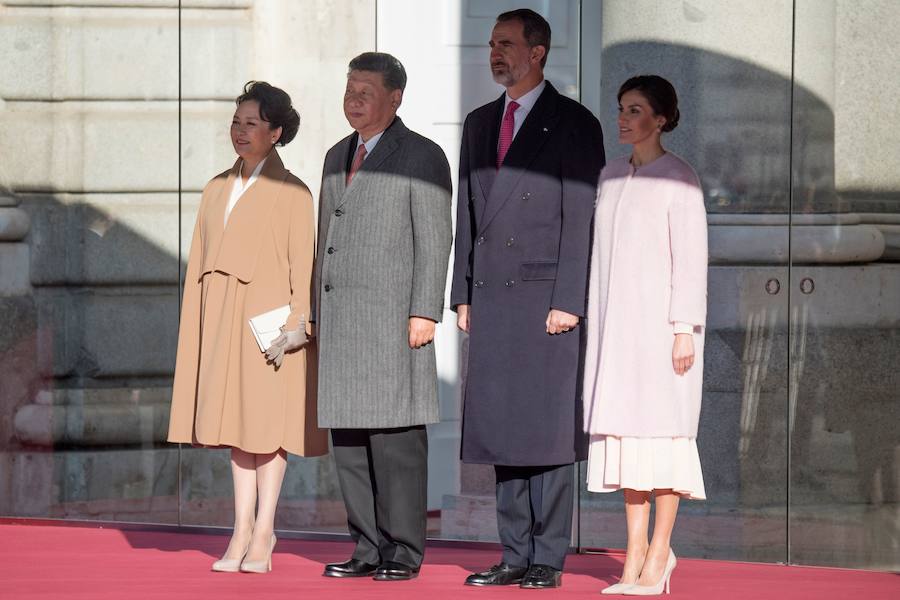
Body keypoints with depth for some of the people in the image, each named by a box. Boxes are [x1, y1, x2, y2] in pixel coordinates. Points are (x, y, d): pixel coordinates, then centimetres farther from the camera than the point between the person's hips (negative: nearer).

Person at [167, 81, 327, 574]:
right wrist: (196, 326, 8)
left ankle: (263, 532, 1)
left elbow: (302, 265, -7)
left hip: (268, 317, -5)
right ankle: (242, 532, 6)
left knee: (266, 422, -4)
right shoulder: (217, 190, 13)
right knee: (236, 422, 5)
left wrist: (298, 325, -15)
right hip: (223, 318, 5)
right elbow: (201, 262, 14)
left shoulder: (290, 193, -3)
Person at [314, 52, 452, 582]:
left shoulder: (422, 158, -2)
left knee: (396, 437, -8)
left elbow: (435, 240, -7)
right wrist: (317, 315, 17)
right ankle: (369, 548, 9)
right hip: (340, 320, 7)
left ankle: (404, 552, -4)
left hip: (392, 316, -7)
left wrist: (425, 313, -14)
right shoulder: (338, 158, 19)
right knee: (348, 438, 5)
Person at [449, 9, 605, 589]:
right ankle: (515, 556, 10)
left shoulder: (574, 124, -1)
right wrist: (464, 294, 12)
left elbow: (582, 217, -7)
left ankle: (549, 558, -2)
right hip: (492, 300, 6)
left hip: (546, 298, -6)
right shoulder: (480, 124, 18)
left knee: (549, 428, -5)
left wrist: (568, 301, -13)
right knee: (499, 427, 5)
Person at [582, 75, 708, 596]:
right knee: (623, 428, 4)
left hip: (661, 319, -6)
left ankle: (657, 558, -5)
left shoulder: (678, 179, -6)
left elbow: (691, 259, -9)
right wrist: (593, 323, 13)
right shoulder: (612, 178, 13)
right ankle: (637, 552, 6)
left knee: (661, 427, -6)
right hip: (615, 319, 6)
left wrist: (684, 330, -15)